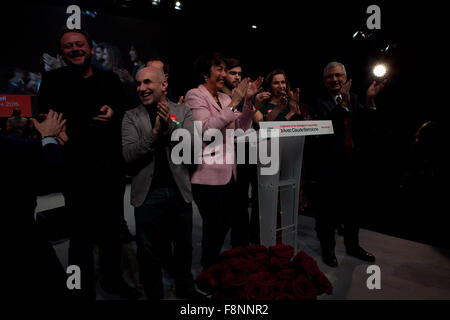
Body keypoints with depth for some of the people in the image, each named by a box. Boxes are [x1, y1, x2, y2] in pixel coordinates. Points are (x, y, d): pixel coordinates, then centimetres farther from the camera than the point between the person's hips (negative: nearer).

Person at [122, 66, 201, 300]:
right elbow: (129, 156, -10)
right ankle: (153, 294, 33)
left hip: (180, 191, 1)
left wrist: (170, 125, -20)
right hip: (147, 193, 0)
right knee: (149, 252, 12)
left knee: (184, 248, 16)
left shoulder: (183, 112, 3)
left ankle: (186, 291, 38)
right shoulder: (131, 117, 1)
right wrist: (155, 131, -20)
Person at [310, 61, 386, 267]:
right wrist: (342, 103, -34)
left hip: (352, 164, 5)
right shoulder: (320, 102, -6)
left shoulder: (354, 99, 8)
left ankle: (353, 246, 36)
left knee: (351, 209, 18)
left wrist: (369, 100, -17)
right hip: (330, 166, -5)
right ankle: (328, 249, 23)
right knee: (327, 210, 6)